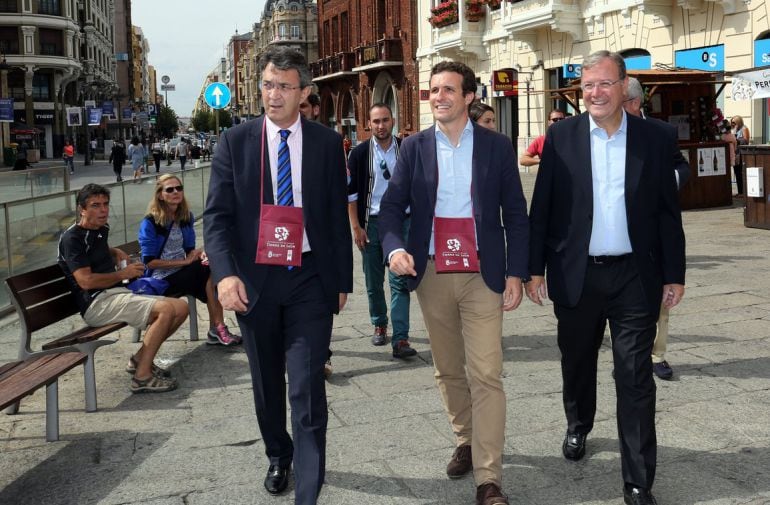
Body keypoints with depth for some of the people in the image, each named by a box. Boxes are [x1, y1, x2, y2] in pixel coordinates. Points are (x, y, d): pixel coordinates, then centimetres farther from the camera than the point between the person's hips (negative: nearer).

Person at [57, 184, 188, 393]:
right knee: (166, 309, -27)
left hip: (117, 294, 9)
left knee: (181, 307, -2)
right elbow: (86, 281, -19)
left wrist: (117, 253, 21)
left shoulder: (101, 230, 19)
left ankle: (140, 359, 5)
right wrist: (123, 274, -8)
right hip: (96, 303, -9)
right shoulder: (72, 238, -8)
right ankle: (142, 376, -25)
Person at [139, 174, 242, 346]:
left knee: (212, 271, -24)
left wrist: (199, 255, -11)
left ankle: (216, 330, -24)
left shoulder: (186, 217, 7)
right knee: (208, 270, -25)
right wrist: (184, 261, -16)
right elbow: (150, 261, -14)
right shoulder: (150, 223, -11)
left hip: (182, 272, 6)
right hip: (161, 279, -6)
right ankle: (217, 328, -18)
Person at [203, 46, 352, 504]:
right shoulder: (235, 142, 1)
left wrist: (343, 280, 7)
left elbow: (339, 216, 6)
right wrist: (226, 273, -18)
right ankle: (278, 455, 42)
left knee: (307, 391, -6)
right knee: (267, 382, 17)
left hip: (310, 280, -1)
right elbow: (217, 215, -3)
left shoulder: (328, 143, 2)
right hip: (255, 280, 2)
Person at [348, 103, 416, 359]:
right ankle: (379, 325, 31)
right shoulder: (360, 153, 0)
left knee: (400, 281, -8)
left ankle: (400, 339, -10)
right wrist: (356, 227, -4)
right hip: (371, 222, 1)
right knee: (373, 281, 10)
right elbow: (351, 192, 1)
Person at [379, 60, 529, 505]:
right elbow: (392, 206, 0)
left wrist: (516, 273, -4)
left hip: (483, 275, -2)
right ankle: (466, 441, 35)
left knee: (486, 376, -5)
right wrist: (395, 247, -20)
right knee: (449, 370, 14)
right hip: (432, 275, 2)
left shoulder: (497, 146, 1)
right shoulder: (414, 147, 5)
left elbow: (516, 214, 2)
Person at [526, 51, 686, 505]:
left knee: (636, 377, 0)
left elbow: (668, 212, 4)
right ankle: (578, 426, 47)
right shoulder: (561, 136, 0)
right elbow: (541, 207, 0)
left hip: (635, 276, -1)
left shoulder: (655, 139, 1)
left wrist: (674, 274, 2)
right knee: (577, 362, 18)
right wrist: (535, 268, -2)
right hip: (576, 275, 1)